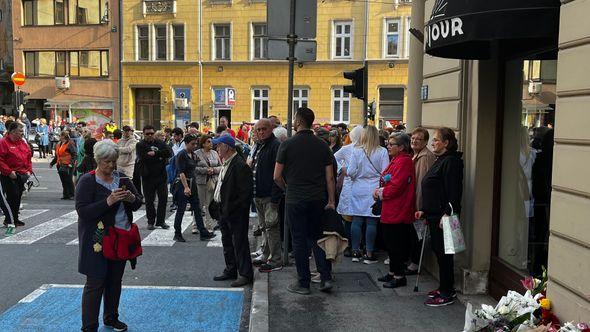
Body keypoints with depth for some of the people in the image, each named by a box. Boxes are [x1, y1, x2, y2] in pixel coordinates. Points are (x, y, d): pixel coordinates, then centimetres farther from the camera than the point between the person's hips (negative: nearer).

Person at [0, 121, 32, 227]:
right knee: (12, 196, -9)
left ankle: (15, 219, 22)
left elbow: (28, 158, 19)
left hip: (21, 175, 7)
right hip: (8, 176, -7)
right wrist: (9, 172, -19)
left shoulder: (23, 143, 13)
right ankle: (9, 220, 3)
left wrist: (29, 170, 8)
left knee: (18, 197, 12)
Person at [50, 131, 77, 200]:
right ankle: (65, 195, 16)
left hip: (68, 166, -8)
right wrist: (52, 163, 22)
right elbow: (56, 156, 25)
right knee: (63, 181, 9)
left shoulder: (70, 144, -9)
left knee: (69, 180, -3)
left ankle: (71, 195, 5)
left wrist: (72, 163, -23)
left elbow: (74, 154, -14)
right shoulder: (58, 145, 16)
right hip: (60, 165, 8)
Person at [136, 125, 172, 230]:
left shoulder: (160, 143, 8)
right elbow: (142, 158, -17)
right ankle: (151, 222, 17)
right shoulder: (140, 145, 1)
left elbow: (169, 153, -9)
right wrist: (159, 157, -15)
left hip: (161, 175, 2)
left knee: (163, 199, 3)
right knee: (149, 200, 5)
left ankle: (161, 221, 15)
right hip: (147, 177, -2)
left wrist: (155, 153, -17)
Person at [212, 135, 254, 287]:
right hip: (224, 211, 10)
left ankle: (245, 274, 8)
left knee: (239, 243, -2)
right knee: (227, 242, 18)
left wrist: (232, 208, -21)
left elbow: (245, 192, -22)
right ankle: (231, 270, 30)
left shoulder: (240, 165, -20)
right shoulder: (226, 163, 12)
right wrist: (218, 203, 11)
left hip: (236, 213, -10)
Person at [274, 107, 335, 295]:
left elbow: (277, 176, -5)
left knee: (299, 240, 5)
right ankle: (326, 277, 10)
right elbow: (330, 177, 1)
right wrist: (331, 200, 8)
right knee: (316, 237, 16)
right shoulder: (322, 146, 2)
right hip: (318, 199, 3)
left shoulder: (287, 145, -8)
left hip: (295, 200, -3)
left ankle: (303, 283, 11)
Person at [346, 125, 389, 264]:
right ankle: (369, 254, 7)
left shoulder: (356, 151, -4)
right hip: (374, 191, -1)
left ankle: (355, 252, 15)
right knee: (371, 222, 2)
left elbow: (351, 172, -4)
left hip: (358, 190, 1)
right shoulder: (382, 152, -5)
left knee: (356, 221, 8)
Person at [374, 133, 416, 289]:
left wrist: (380, 193, -9)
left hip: (398, 212, -11)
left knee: (396, 244, -3)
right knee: (389, 242, 17)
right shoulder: (396, 160, 16)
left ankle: (399, 276, 7)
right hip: (390, 211, 11)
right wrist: (380, 191, 2)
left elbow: (396, 187, -23)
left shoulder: (404, 162, -17)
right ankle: (392, 272, 29)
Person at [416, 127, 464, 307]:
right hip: (434, 216, 10)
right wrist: (424, 211, 19)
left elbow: (454, 192, -22)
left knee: (443, 253, -4)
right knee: (438, 250, 15)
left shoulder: (451, 162, -14)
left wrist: (447, 214, -26)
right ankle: (444, 288, 26)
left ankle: (447, 293, 5)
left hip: (443, 217, -10)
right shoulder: (440, 160, 19)